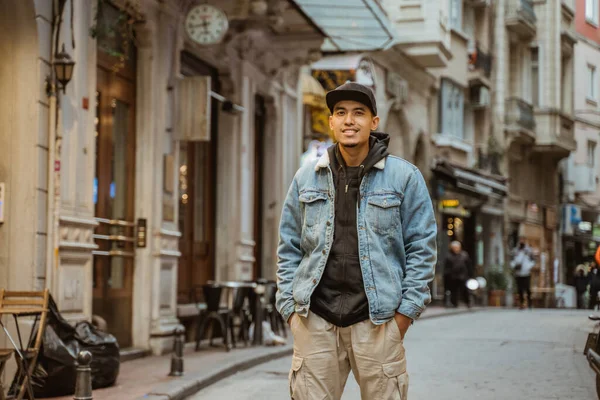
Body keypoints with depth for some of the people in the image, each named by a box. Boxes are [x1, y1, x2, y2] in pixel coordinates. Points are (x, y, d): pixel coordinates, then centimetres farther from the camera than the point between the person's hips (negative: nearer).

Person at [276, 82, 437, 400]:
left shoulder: (404, 177, 1)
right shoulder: (306, 179, 10)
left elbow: (421, 249, 1)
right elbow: (289, 249, 12)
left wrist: (405, 314, -4)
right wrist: (290, 308, 4)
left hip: (376, 321, -2)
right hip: (314, 319, 2)